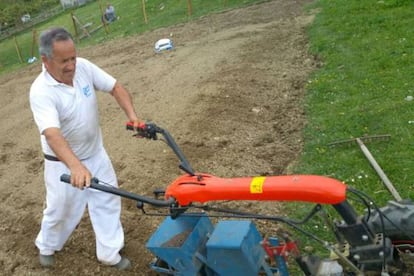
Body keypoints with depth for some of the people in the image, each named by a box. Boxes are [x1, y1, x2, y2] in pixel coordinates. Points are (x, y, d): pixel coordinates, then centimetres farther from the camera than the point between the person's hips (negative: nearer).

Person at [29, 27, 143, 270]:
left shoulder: (83, 67, -14)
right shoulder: (41, 92, -29)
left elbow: (116, 87, -8)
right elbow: (52, 134, -42)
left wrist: (132, 115, -26)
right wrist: (75, 166, -56)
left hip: (96, 153, 5)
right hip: (63, 162, -4)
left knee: (108, 202, 9)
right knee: (61, 209, 14)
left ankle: (110, 253, 27)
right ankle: (47, 247, 44)